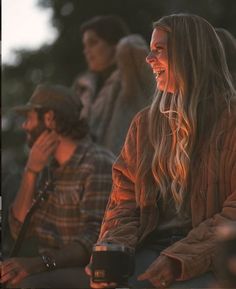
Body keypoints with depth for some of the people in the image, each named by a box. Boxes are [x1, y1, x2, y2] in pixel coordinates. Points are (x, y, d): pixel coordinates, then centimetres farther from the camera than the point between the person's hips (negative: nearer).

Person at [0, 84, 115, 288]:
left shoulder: (98, 164, -10)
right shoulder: (47, 165, 14)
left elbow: (96, 240, -20)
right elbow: (20, 230, 8)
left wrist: (39, 263, -32)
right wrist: (31, 172, -2)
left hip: (85, 269, -8)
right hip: (48, 267, 8)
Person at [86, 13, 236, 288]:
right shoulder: (145, 122, 17)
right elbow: (124, 199, 14)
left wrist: (180, 259, -18)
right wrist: (111, 250, -6)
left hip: (207, 260, -4)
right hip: (149, 250, 4)